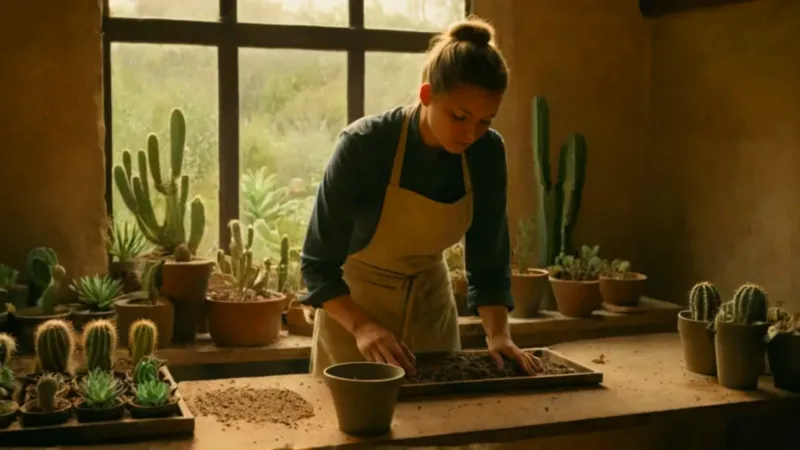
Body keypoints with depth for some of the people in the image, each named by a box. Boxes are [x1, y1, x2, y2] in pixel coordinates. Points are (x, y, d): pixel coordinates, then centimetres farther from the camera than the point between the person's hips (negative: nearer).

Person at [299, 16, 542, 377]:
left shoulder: (486, 152, -14)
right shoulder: (364, 146, -26)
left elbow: (489, 261, -7)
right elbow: (318, 264, -21)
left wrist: (498, 334, -21)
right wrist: (361, 326, -35)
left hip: (432, 305, 4)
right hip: (353, 306, -3)